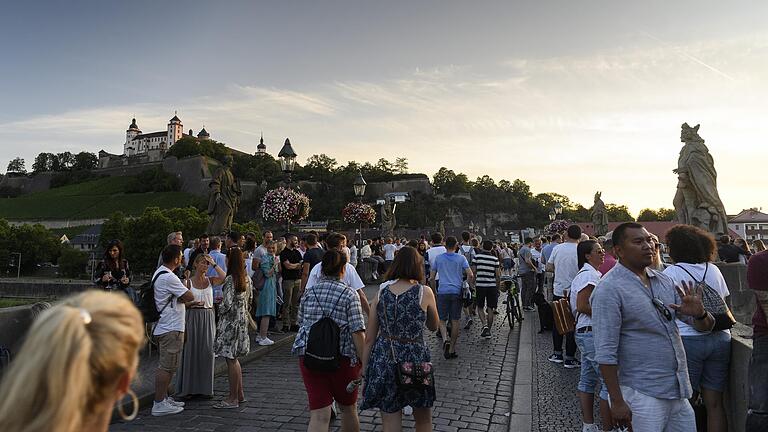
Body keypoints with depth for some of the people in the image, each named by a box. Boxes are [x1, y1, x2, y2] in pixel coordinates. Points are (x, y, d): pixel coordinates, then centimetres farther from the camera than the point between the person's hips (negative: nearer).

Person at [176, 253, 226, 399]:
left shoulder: (210, 280, 5)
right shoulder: (188, 282, -1)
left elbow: (224, 278, -15)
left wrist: (214, 264, -12)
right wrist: (193, 303, -18)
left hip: (208, 317, 2)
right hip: (192, 317, -2)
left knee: (207, 351, 4)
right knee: (191, 351, 2)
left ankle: (205, 387, 15)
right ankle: (189, 387, 14)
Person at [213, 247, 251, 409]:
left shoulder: (230, 279, -18)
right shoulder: (246, 278, 6)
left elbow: (228, 304, -22)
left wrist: (219, 307, 1)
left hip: (230, 322, -8)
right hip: (242, 319, 8)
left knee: (231, 360, 0)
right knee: (234, 358, 18)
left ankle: (233, 398, 9)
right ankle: (239, 394, 25)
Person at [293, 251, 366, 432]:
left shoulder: (309, 292, 6)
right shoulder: (349, 294, -6)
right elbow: (357, 332, -12)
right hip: (342, 357, -3)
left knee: (319, 415, 3)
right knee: (348, 408, 20)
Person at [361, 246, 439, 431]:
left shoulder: (381, 292, 1)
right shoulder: (424, 293, -6)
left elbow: (369, 338, 2)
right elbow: (434, 326, 11)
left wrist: (365, 370, 9)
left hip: (383, 360, 2)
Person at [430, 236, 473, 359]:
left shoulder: (438, 258, 5)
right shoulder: (461, 258, 1)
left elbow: (432, 277, 7)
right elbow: (470, 275, -6)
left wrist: (434, 290, 21)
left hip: (442, 292, 0)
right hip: (457, 292, 0)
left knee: (442, 320, 10)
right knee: (455, 321, 7)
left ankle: (445, 339, -17)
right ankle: (451, 350, 12)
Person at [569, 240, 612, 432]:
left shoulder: (586, 274, 18)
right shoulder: (589, 275, -15)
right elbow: (582, 306, -21)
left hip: (586, 332, 11)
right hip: (593, 334, -11)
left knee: (587, 380, 14)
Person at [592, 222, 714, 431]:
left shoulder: (664, 280, 7)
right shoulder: (609, 289, -16)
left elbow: (705, 326, 9)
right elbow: (605, 353, -17)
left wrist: (699, 314, -13)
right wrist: (617, 402, -17)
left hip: (679, 392, 7)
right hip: (642, 396, -7)